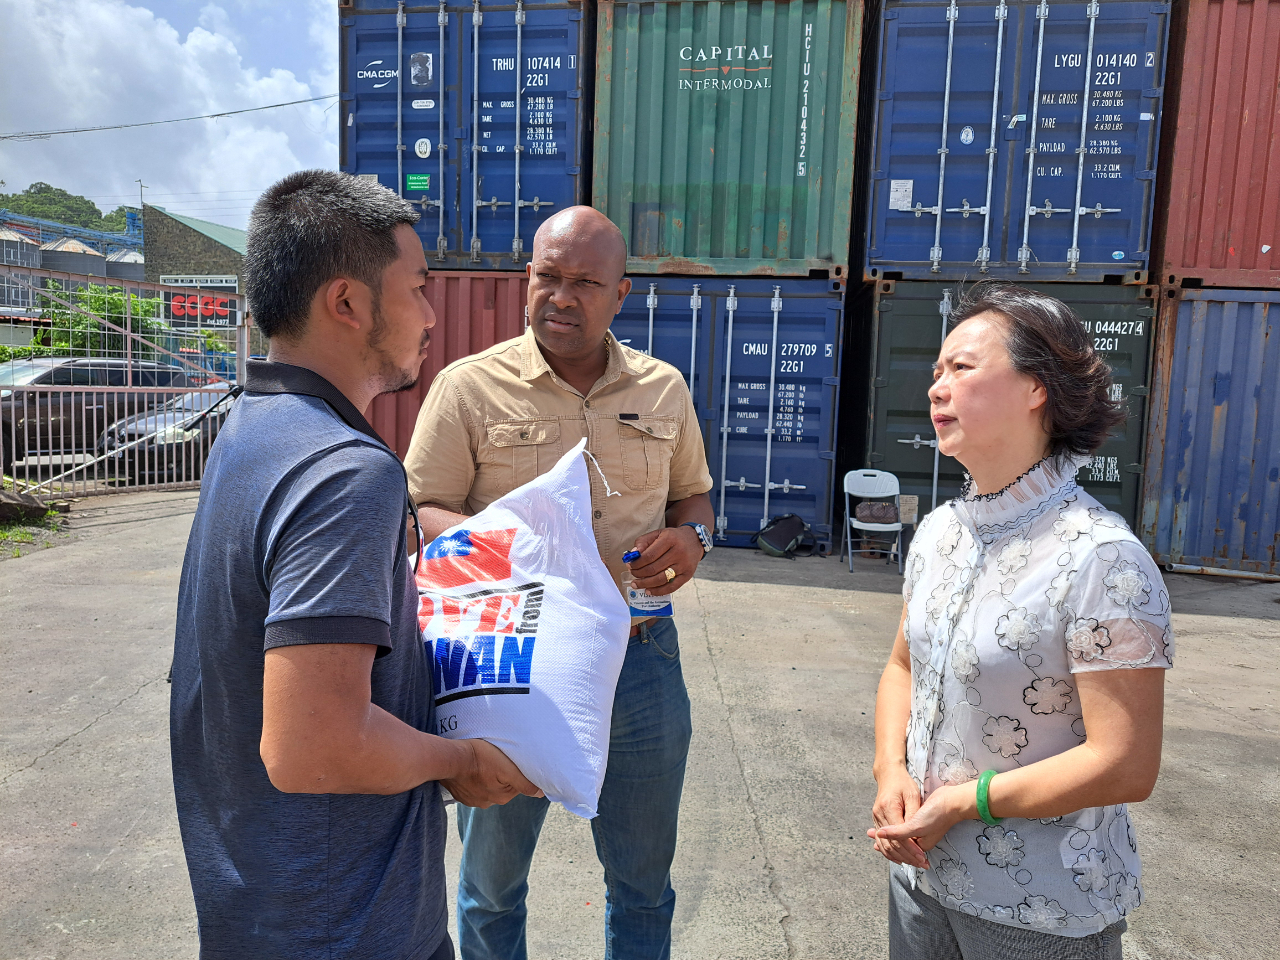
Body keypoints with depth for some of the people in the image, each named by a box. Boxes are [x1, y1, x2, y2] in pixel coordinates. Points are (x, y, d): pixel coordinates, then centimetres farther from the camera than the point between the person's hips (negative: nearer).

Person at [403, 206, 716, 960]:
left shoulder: (664, 389, 4)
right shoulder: (470, 386, -6)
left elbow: (694, 493, 15)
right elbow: (418, 514, -7)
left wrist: (692, 536, -8)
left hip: (641, 662, 3)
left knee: (643, 882, 21)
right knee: (493, 880, 21)